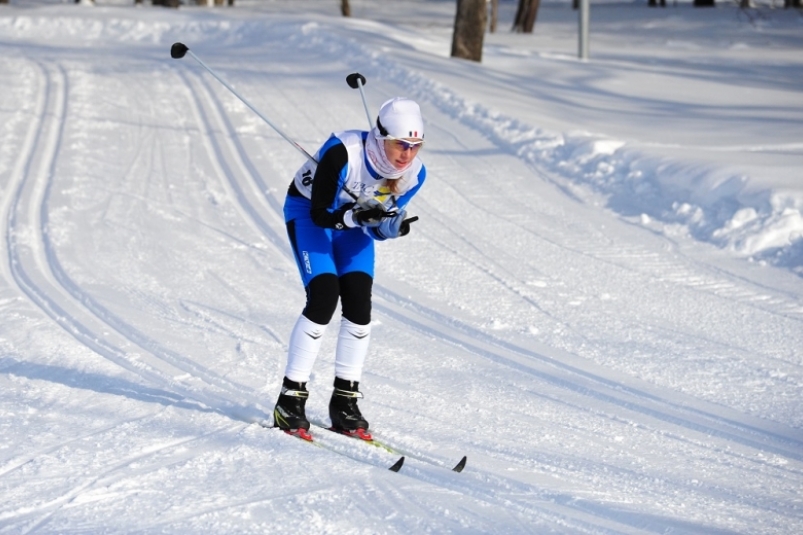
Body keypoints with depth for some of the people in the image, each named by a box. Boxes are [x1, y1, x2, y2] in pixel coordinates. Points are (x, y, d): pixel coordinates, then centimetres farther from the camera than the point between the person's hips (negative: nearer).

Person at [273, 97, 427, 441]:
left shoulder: (413, 174, -21)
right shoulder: (342, 153, -37)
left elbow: (379, 228, -11)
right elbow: (321, 214, -29)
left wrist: (394, 226, -34)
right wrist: (357, 217, -47)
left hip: (353, 219, 5)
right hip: (308, 211, -5)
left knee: (359, 305, -10)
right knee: (324, 298, -20)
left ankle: (345, 403, 3)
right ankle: (290, 401, -11)